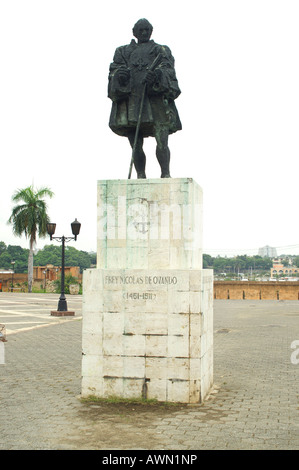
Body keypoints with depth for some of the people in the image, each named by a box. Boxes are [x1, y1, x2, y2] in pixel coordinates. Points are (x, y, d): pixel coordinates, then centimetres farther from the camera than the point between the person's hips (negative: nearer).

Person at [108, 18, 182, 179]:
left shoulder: (162, 50, 22)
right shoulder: (123, 51, 27)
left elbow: (168, 69, 3)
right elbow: (114, 68, 11)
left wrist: (156, 73, -20)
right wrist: (120, 74, -15)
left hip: (156, 98, -2)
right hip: (131, 98, 2)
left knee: (162, 142, -16)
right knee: (136, 146, -3)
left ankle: (166, 174, -18)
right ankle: (141, 177, -1)